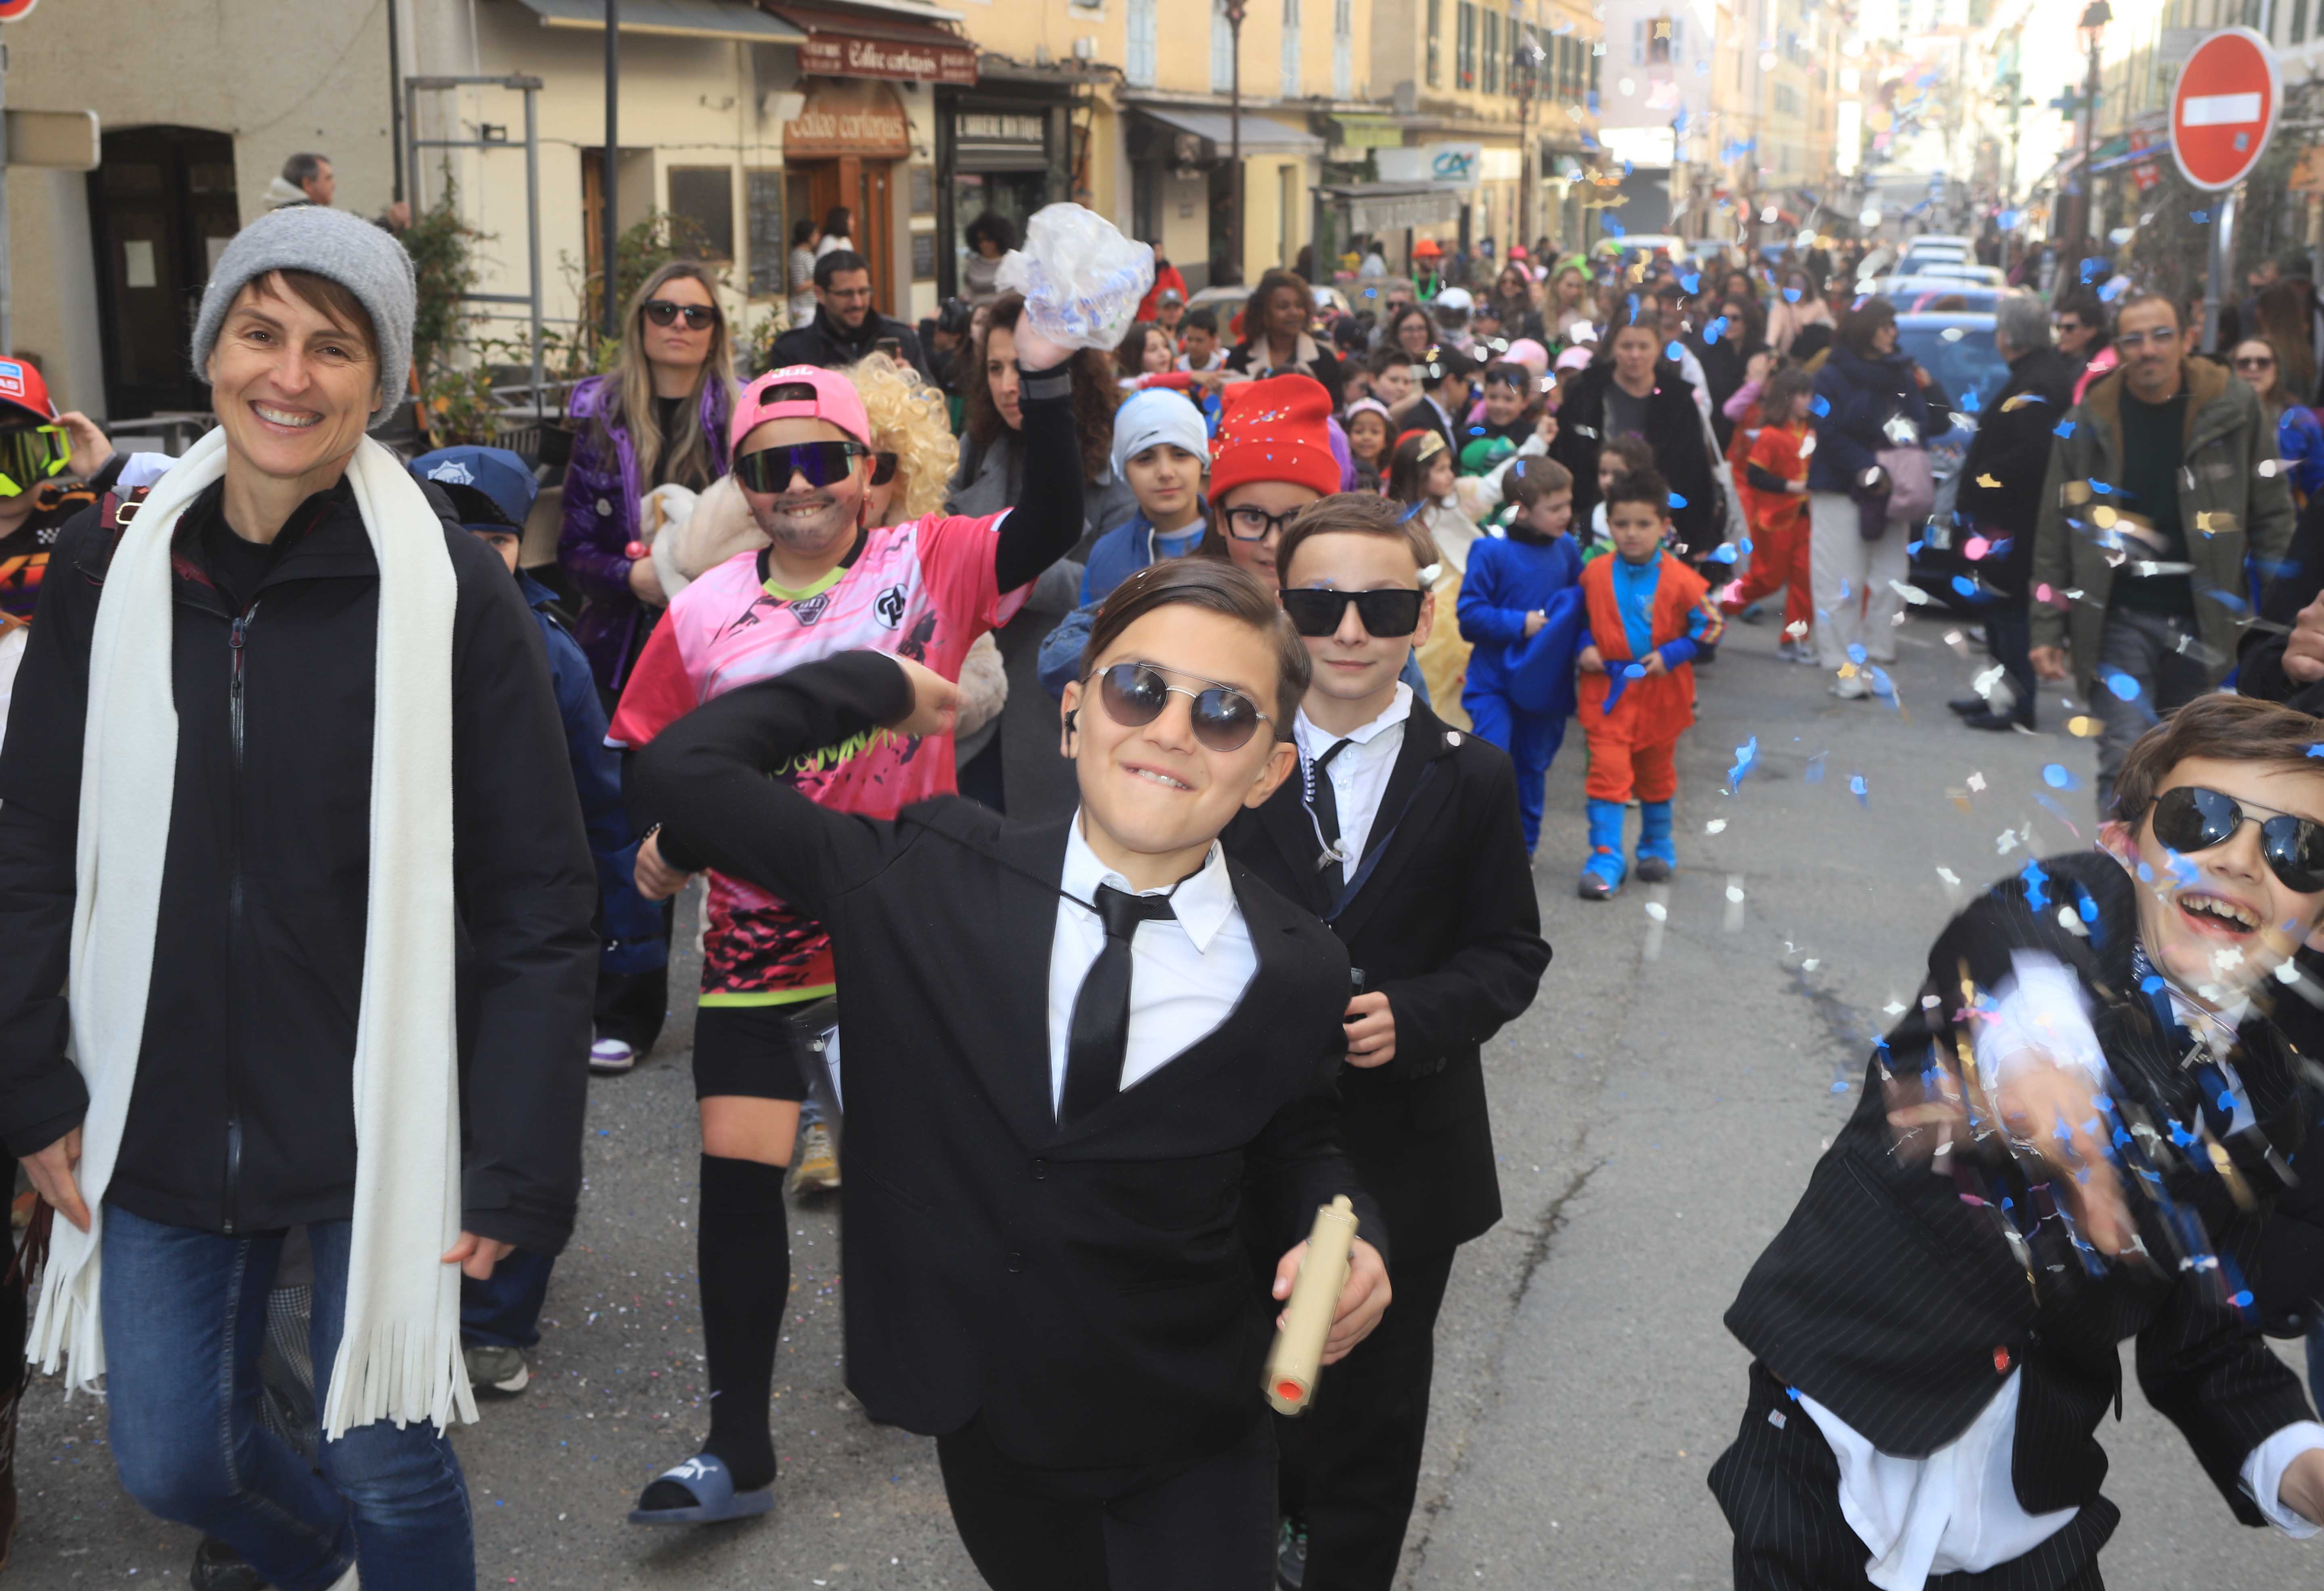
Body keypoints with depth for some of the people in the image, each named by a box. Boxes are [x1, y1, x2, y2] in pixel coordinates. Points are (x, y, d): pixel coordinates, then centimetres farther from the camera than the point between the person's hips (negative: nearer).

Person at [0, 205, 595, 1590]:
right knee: (171, 1462, 16)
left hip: (379, 1130, -3)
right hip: (161, 1126, 4)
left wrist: (516, 1164, -12)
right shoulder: (111, 569, -1)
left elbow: (537, 901, -9)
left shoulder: (449, 590, -11)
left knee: (387, 1464, 7)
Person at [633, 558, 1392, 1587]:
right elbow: (685, 769, -11)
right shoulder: (927, 879, -10)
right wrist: (878, 685, -5)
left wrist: (1344, 1241, -15)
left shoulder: (1297, 977, -10)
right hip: (987, 1429, 1)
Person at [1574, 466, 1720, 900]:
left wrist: (1671, 655, -15)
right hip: (1607, 691, 0)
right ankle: (1606, 857, -4)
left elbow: (1709, 627, -3)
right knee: (1607, 772, -8)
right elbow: (1581, 617, 13)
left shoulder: (1680, 580, -11)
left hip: (1661, 694, 0)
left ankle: (1658, 845, 37)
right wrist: (1585, 647, -5)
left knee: (1656, 774, 17)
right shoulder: (1595, 573, -4)